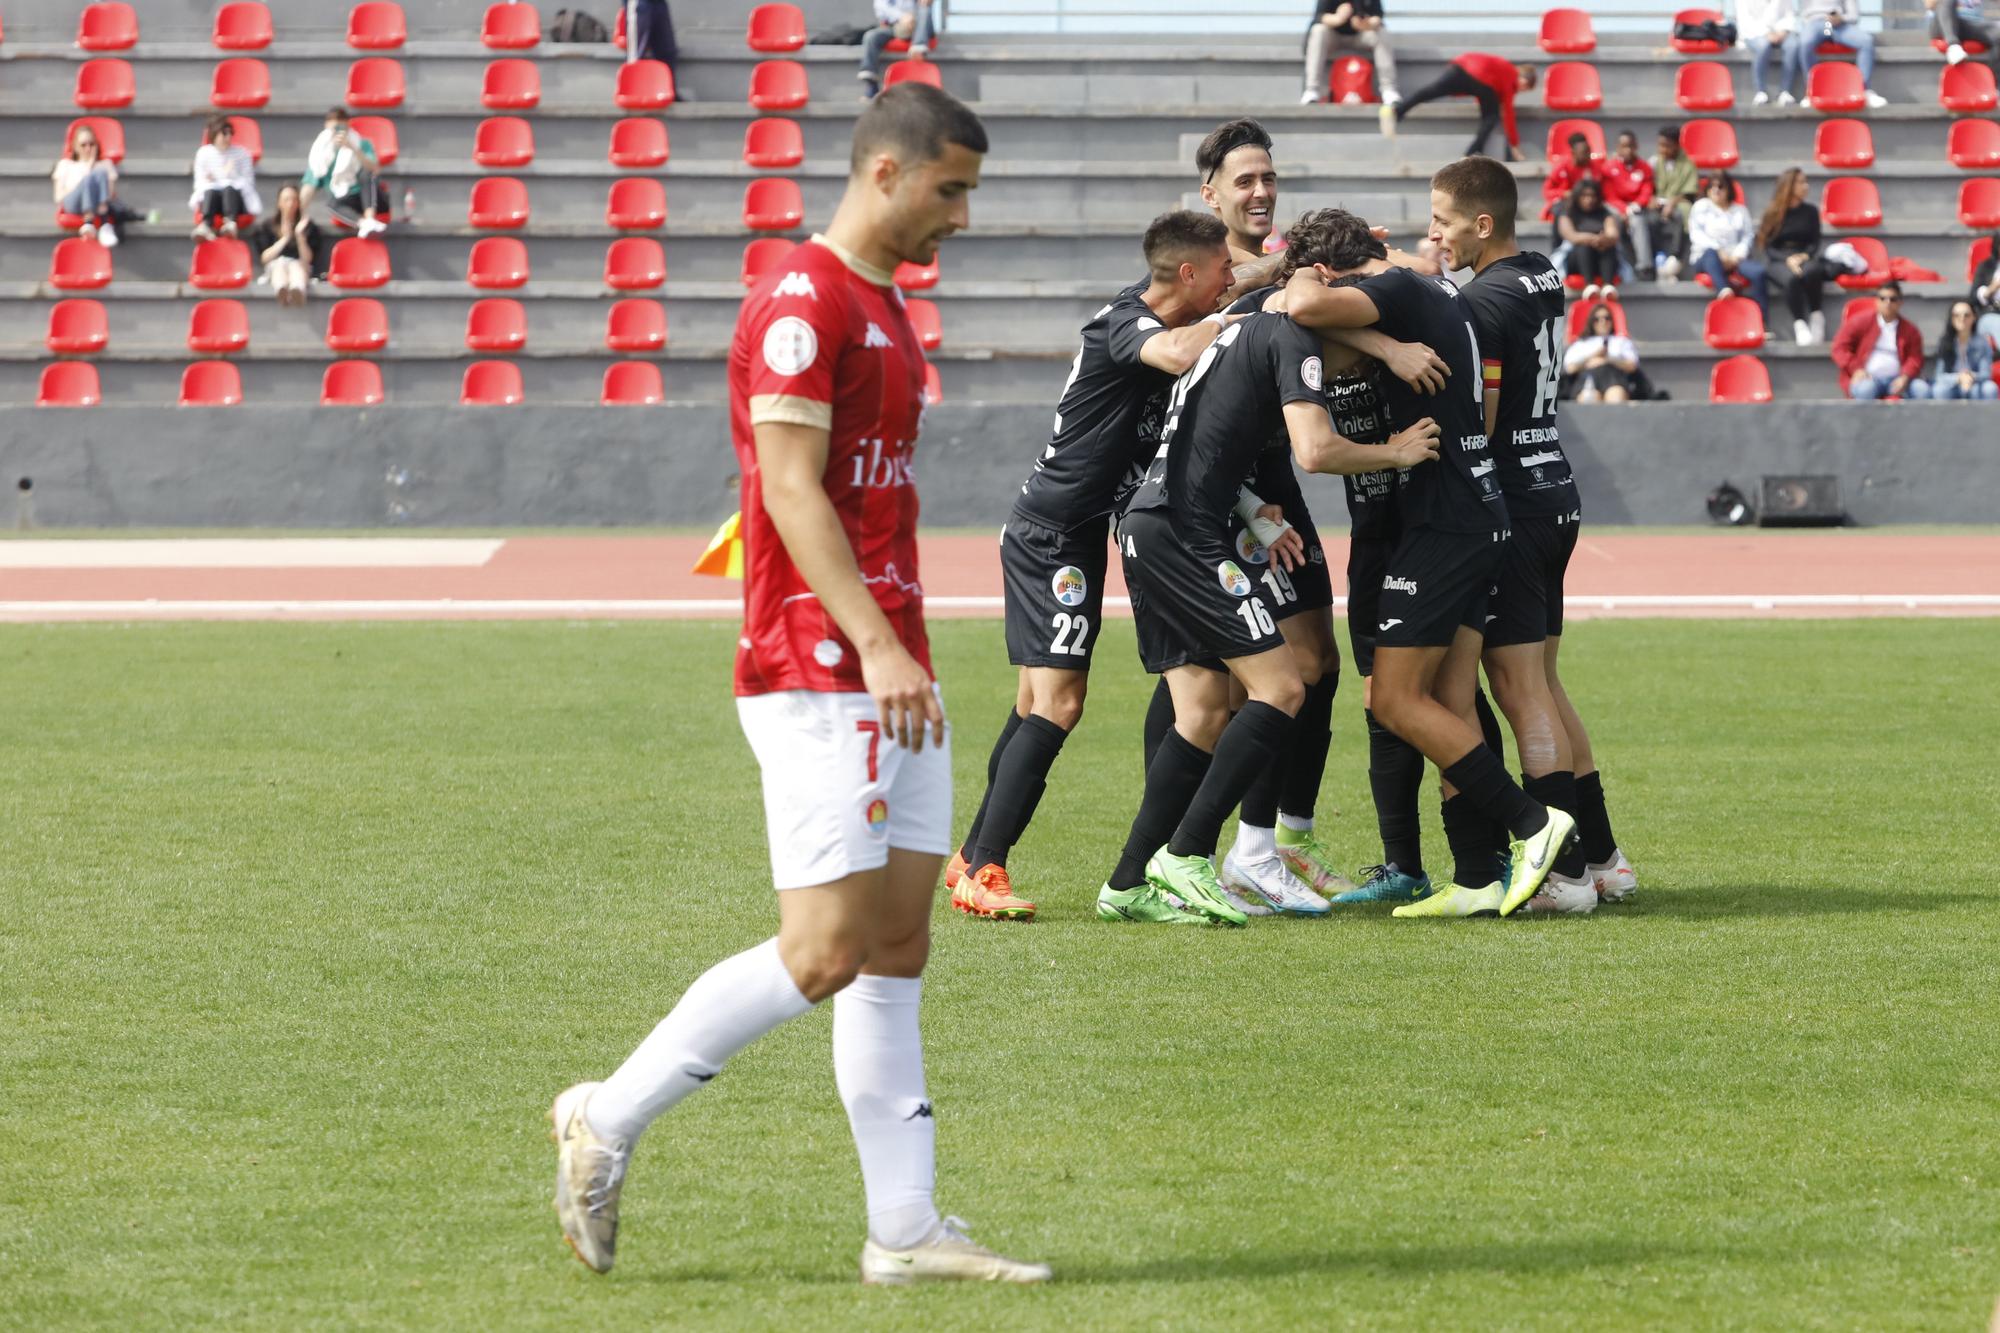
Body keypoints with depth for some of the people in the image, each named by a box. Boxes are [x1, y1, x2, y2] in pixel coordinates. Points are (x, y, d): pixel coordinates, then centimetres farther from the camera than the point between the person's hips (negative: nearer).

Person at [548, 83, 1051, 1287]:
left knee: (899, 949, 6)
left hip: (893, 680, 10)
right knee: (826, 953, -11)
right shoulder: (803, 301, -11)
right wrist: (874, 644, -25)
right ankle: (611, 1119, 2)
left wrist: (900, 651, 19)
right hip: (818, 679, -10)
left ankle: (906, 1230, 7)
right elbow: (791, 488, -19)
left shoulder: (884, 311, 19)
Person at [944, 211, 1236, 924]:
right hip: (1053, 535, -10)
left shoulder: (1161, 321, 9)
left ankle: (972, 857, 20)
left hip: (1071, 535, 10)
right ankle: (984, 873, -15)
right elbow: (1179, 354, -38)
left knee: (1039, 704, 13)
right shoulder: (1122, 324, -19)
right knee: (1056, 703, -14)